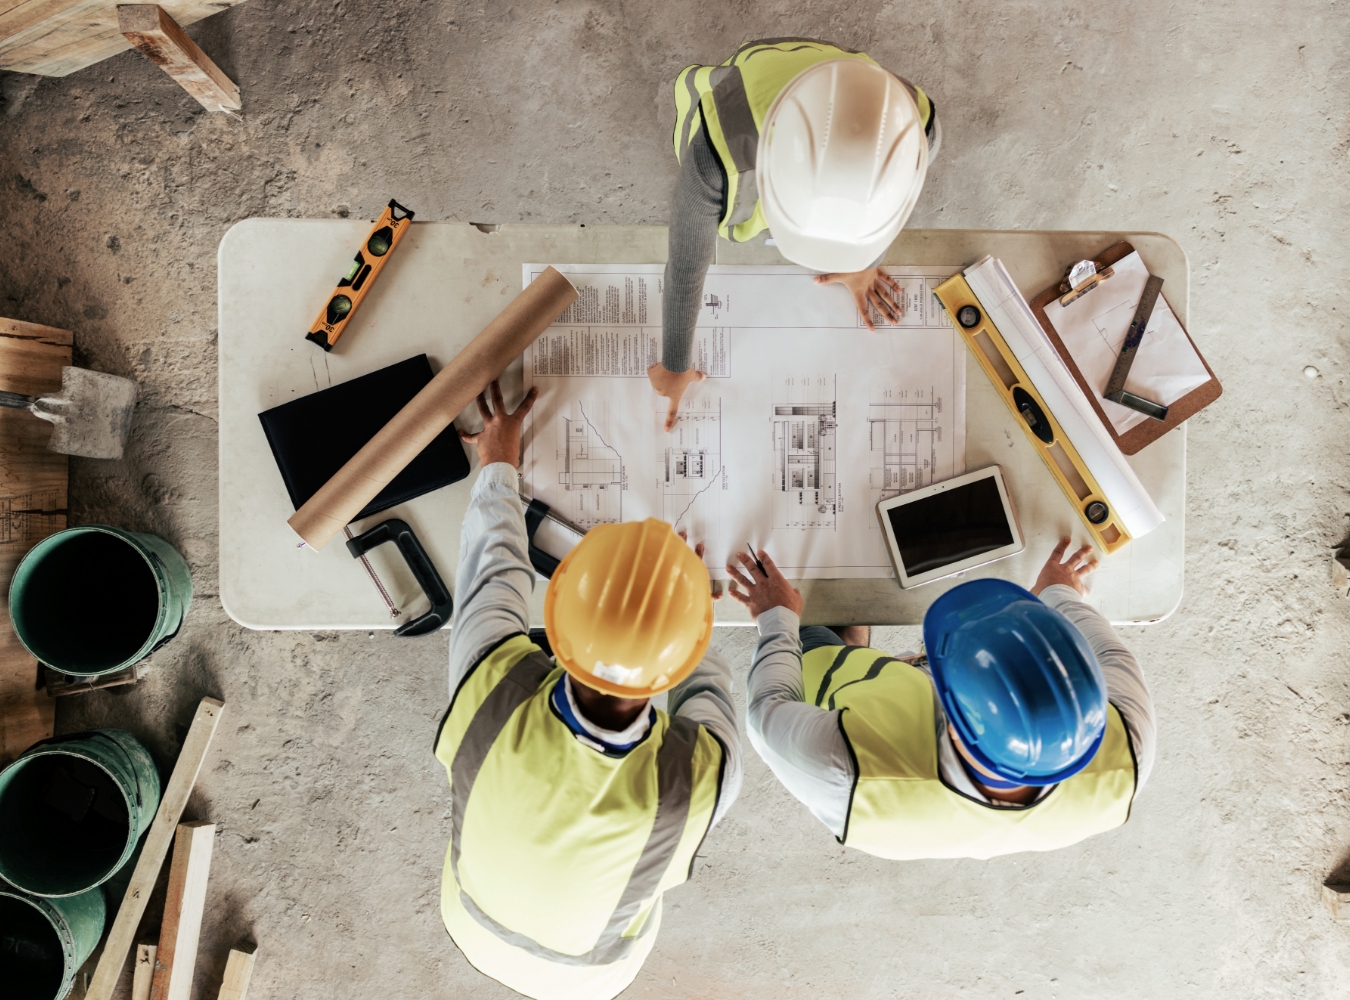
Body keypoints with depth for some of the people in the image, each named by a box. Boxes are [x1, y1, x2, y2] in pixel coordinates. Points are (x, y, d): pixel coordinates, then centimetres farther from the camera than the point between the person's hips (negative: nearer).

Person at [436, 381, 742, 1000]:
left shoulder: (490, 686, -43)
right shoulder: (703, 775, -44)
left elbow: (493, 566, -22)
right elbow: (708, 693, -18)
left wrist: (498, 464, -3)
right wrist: (682, 603, 0)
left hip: (474, 924, 1)